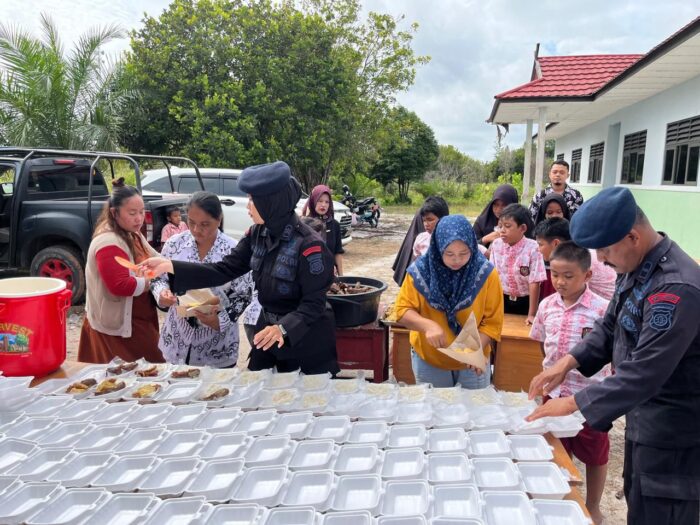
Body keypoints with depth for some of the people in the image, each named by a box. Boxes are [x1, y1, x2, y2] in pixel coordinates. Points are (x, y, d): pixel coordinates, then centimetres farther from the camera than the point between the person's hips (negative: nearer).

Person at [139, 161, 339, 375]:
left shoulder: (308, 245, -25)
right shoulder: (257, 235, -3)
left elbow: (314, 303, -24)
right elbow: (225, 270, -5)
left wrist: (283, 328, -41)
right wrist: (170, 266, -13)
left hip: (307, 340, -6)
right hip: (269, 330, 7)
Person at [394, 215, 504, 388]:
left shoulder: (486, 273, -16)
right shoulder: (420, 270, -17)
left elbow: (492, 322, -12)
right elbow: (403, 310, -13)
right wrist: (427, 325, -31)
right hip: (428, 360, 0)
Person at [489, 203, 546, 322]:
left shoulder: (532, 248, -20)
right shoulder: (496, 245, -8)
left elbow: (534, 283, -19)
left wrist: (532, 314, -18)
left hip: (525, 301, -3)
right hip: (503, 300, 3)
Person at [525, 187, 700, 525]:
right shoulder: (637, 268, 1)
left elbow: (644, 374, -31)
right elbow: (610, 326, 10)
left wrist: (572, 404, -25)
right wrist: (568, 362, -4)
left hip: (672, 433, -9)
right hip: (643, 417, 9)